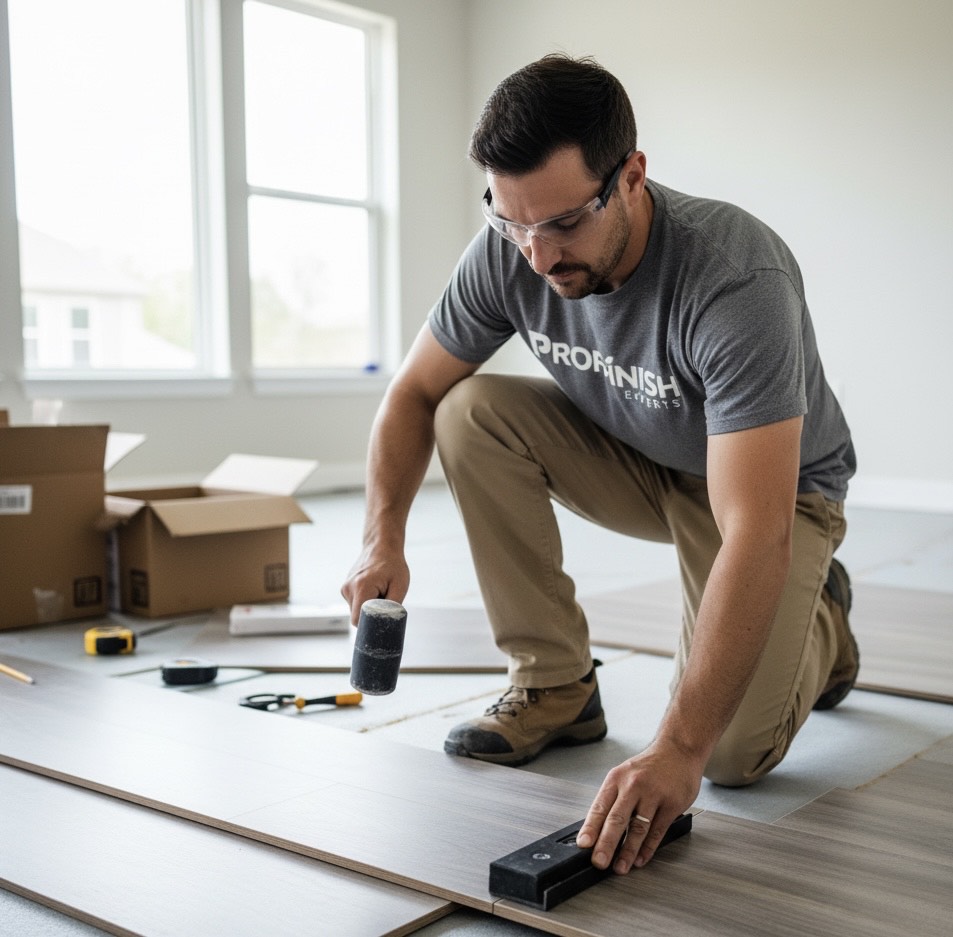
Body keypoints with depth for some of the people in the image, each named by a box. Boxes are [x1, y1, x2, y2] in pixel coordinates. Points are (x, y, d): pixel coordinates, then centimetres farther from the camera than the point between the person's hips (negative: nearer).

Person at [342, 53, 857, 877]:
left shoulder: (738, 282, -37)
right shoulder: (507, 253, -21)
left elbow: (755, 535, -43)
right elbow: (413, 393, -7)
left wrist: (680, 749, -47)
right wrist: (384, 542, -23)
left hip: (778, 487, -5)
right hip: (636, 463, 5)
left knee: (732, 753, -22)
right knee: (473, 410, -20)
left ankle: (817, 616, 15)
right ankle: (556, 686, -9)